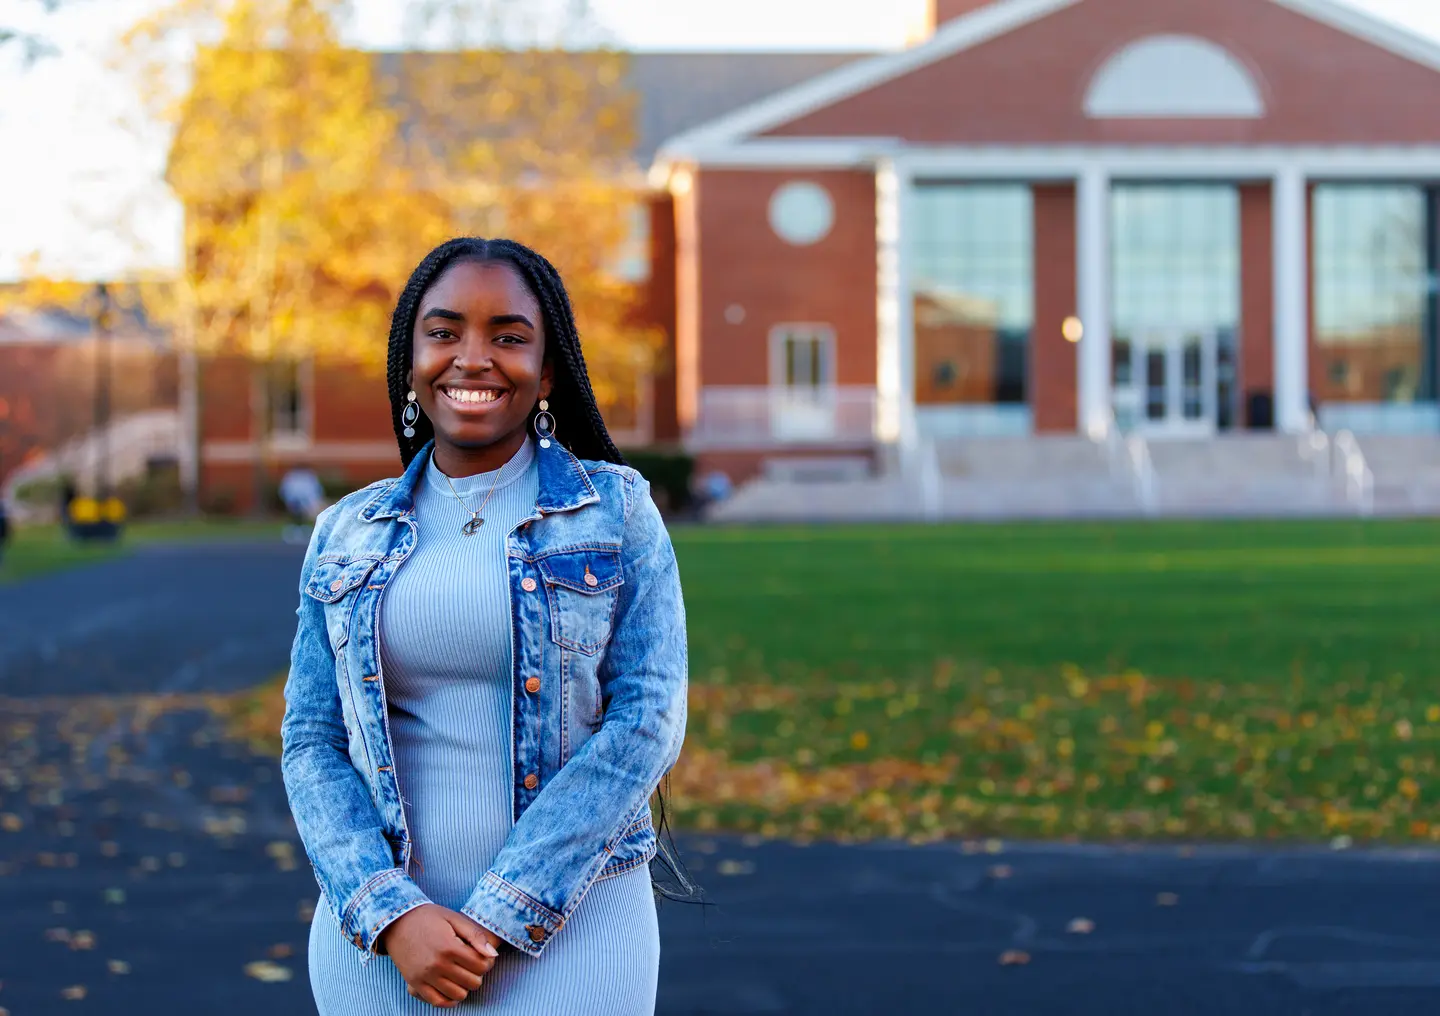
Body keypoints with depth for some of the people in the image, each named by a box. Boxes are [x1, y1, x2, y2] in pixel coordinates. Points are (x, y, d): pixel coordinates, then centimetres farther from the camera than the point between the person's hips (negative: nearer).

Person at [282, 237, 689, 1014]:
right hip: (379, 944, 2)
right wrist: (392, 914, -11)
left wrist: (501, 915, -12)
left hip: (567, 932, -2)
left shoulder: (616, 510, 1)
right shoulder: (346, 537, 8)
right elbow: (312, 745, 5)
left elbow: (648, 719, -6)